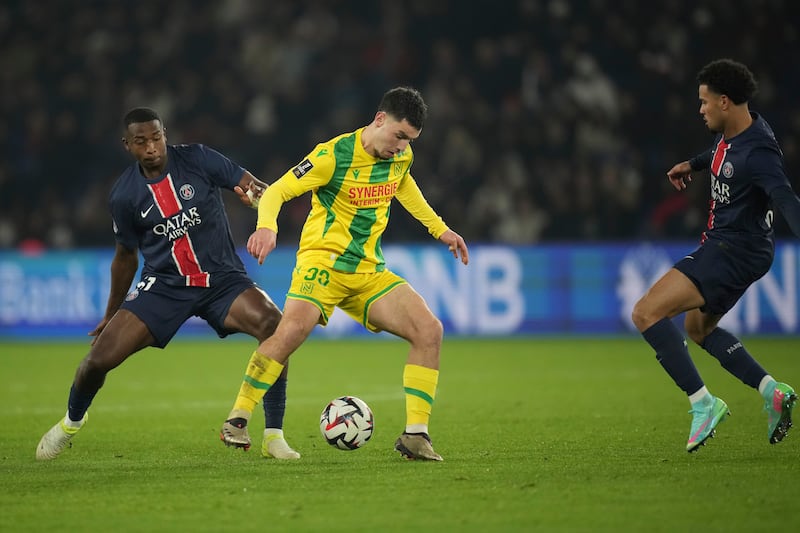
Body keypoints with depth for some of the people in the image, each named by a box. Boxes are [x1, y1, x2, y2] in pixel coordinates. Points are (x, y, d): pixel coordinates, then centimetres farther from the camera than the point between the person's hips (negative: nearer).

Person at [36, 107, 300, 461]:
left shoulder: (196, 160, -9)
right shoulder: (124, 195, -4)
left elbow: (258, 189, -9)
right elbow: (126, 256, 11)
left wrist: (254, 194, -35)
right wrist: (111, 314, 18)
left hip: (222, 278, -1)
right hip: (164, 284, 1)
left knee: (273, 324, -30)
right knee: (100, 356, -12)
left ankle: (273, 437, -18)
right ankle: (72, 421, 25)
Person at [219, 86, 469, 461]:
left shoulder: (401, 156, 5)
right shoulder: (333, 156, -15)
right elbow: (276, 192, -14)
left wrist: (440, 229, 30)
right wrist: (267, 227, -34)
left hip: (370, 271, 6)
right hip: (323, 259, -6)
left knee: (429, 331, -10)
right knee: (292, 329, -32)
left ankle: (415, 435, -4)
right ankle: (237, 420, -19)